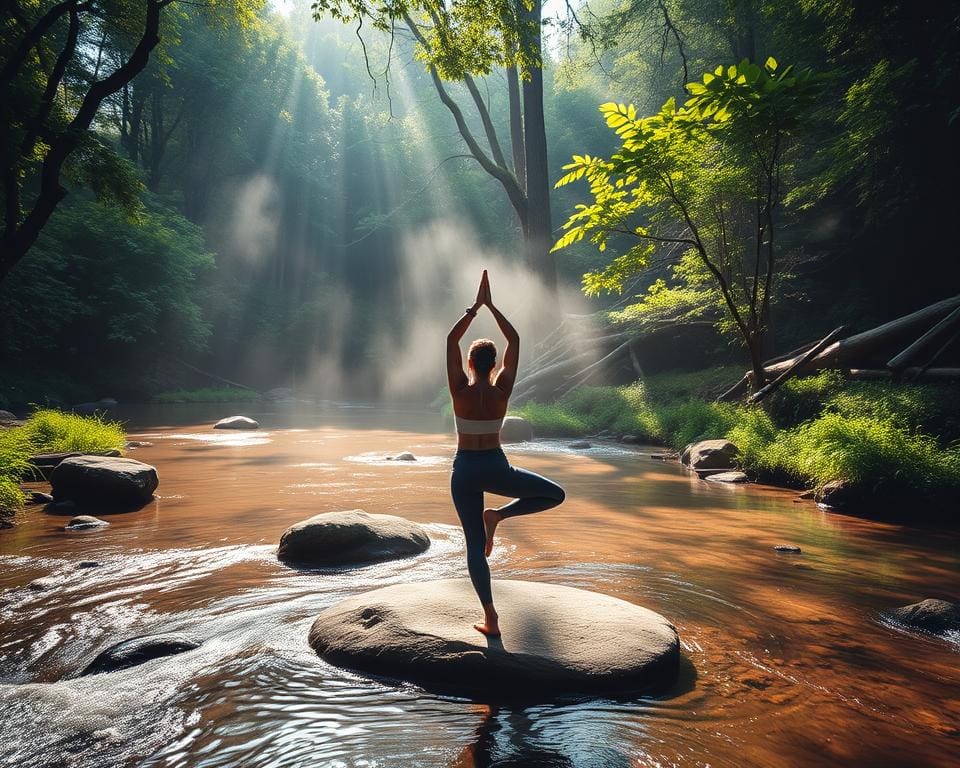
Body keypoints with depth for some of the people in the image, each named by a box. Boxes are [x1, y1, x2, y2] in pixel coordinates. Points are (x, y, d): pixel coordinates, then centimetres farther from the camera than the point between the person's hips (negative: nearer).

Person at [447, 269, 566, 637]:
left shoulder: (460, 390, -9)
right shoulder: (502, 390, -8)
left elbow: (451, 340, -1)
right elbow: (514, 340, 1)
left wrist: (476, 306, 2)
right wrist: (491, 305, 4)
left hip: (464, 471, 1)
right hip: (495, 468, -1)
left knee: (474, 545, 8)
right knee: (555, 494, 18)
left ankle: (491, 619, 8)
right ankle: (497, 514, 0)